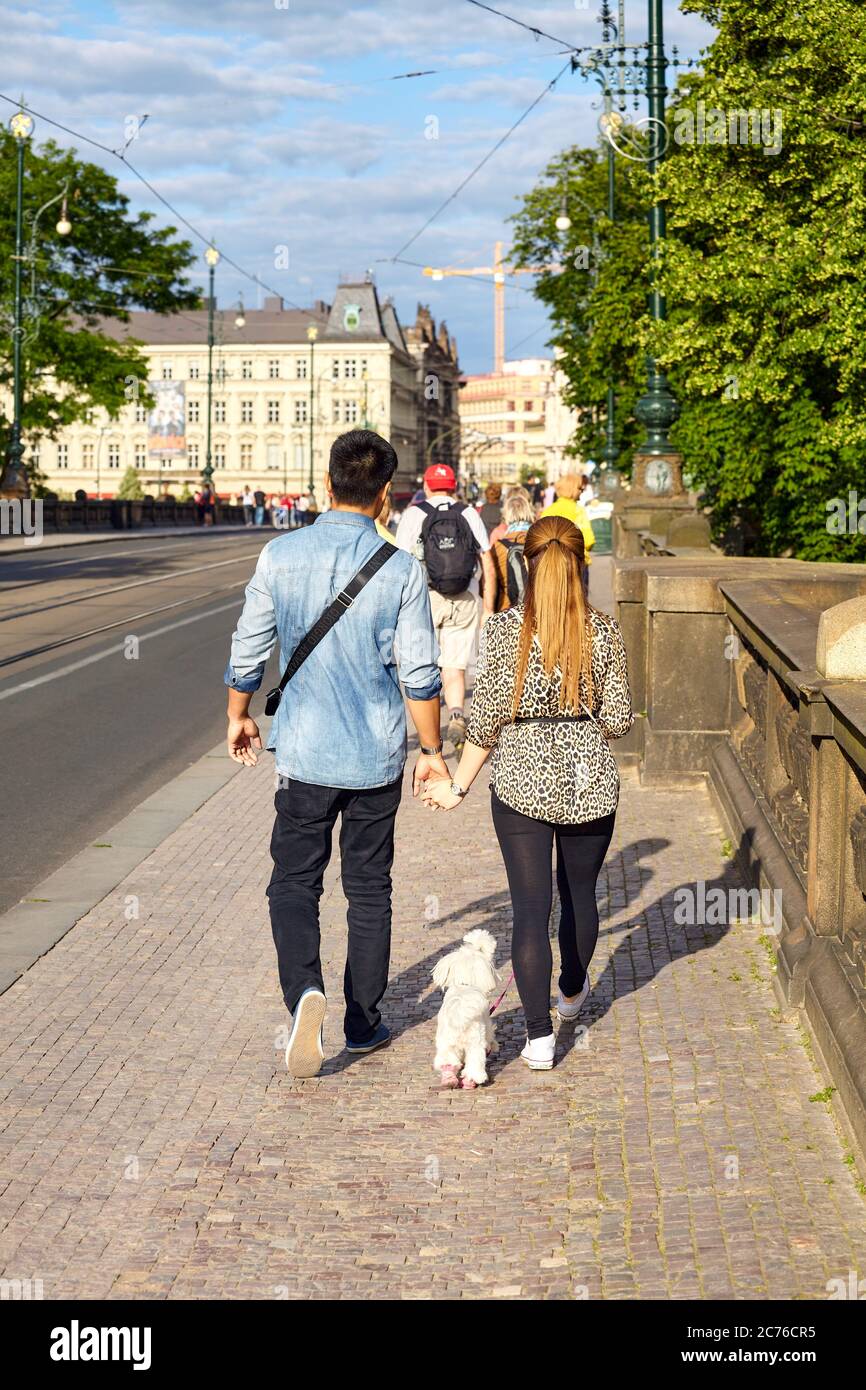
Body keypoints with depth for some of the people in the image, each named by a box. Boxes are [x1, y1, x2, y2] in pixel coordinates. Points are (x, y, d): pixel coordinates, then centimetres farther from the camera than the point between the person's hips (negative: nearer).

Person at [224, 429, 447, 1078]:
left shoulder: (281, 555, -7)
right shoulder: (402, 569, -10)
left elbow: (248, 652, 1)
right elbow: (420, 674, -7)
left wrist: (239, 716, 18)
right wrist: (432, 750, 6)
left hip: (305, 753, 0)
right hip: (378, 756, 0)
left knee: (294, 883, 10)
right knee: (369, 891, 14)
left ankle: (305, 991, -15)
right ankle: (364, 1022, 22)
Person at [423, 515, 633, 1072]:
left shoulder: (503, 630, -10)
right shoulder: (604, 631, -7)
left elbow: (487, 721, -7)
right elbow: (618, 721, -5)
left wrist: (458, 787, 5)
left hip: (521, 781, -2)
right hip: (589, 781, 2)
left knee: (531, 905, 3)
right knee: (579, 893, 21)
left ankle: (539, 1035, 1)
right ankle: (572, 991, 45)